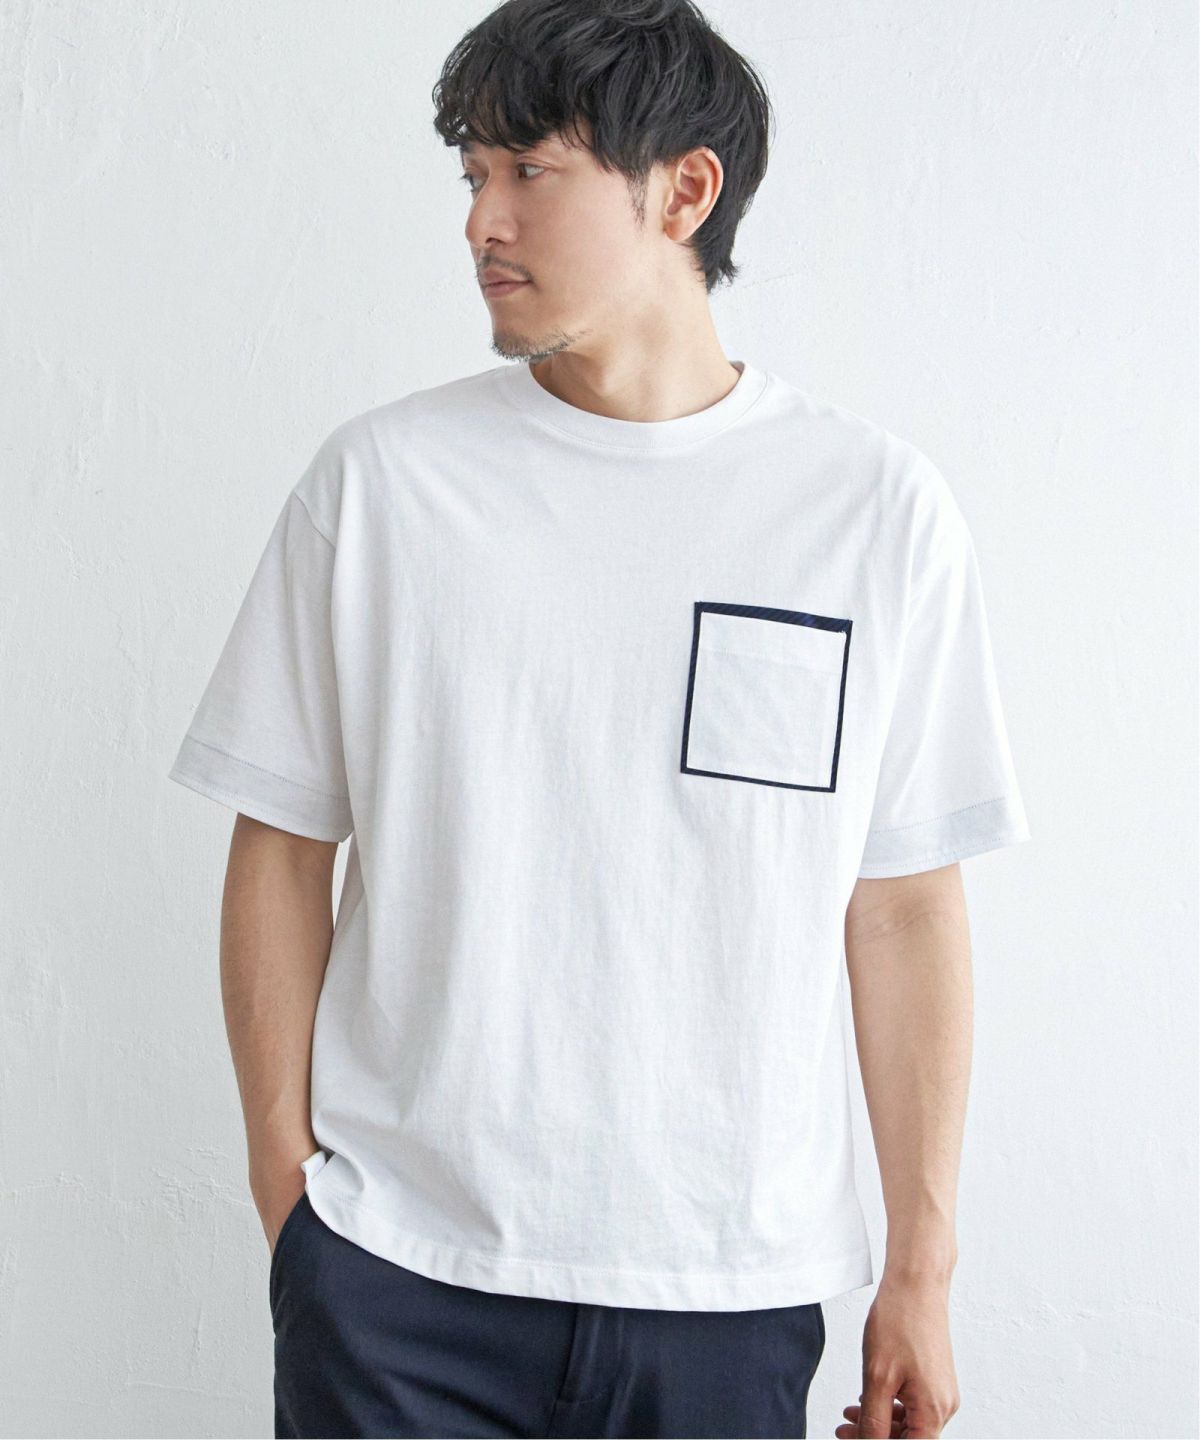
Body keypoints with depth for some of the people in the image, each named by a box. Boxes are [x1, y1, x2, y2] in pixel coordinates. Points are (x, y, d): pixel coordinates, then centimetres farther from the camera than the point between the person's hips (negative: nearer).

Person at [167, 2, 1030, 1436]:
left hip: (728, 1285, 0)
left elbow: (904, 907, 0)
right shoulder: (376, 481, -1)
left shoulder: (875, 504, -2)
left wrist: (922, 1265, 3)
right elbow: (282, 850, 3)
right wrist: (285, 1181, 0)